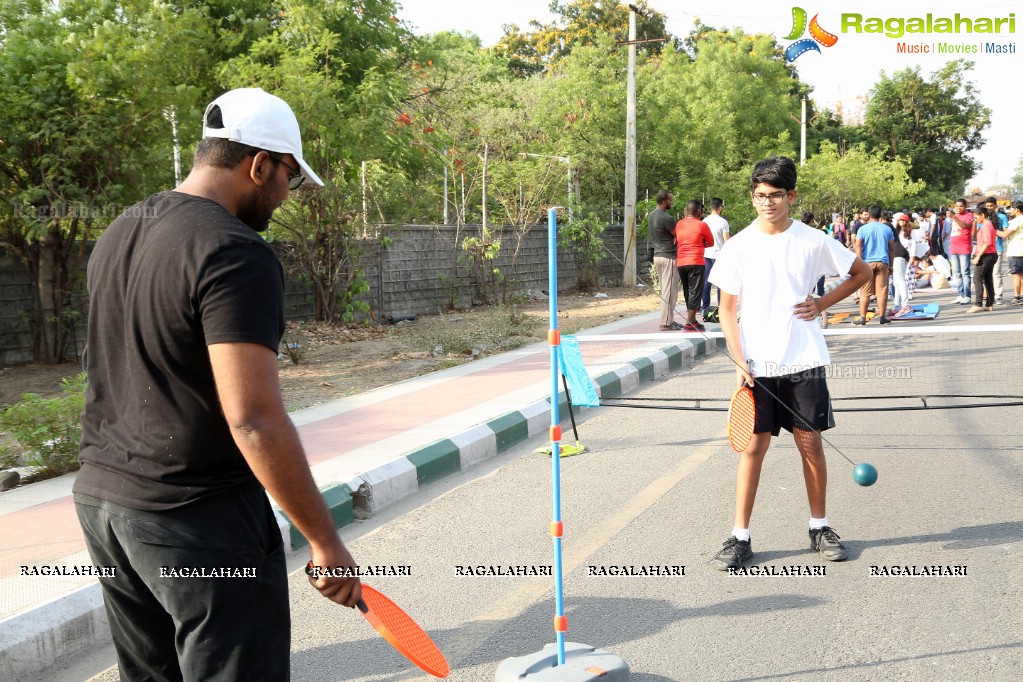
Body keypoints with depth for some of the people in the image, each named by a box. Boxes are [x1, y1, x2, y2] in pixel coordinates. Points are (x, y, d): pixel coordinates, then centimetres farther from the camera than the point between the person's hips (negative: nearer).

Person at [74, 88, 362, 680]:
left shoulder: (118, 236, 9)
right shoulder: (237, 257, -19)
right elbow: (254, 421, -24)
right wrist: (325, 541, -17)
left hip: (100, 498, 9)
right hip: (198, 520, -9)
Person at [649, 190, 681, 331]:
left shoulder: (652, 215, 11)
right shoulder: (667, 218, -19)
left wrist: (674, 238, -1)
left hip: (657, 255, 9)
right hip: (668, 257, -9)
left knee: (664, 290, 13)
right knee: (670, 291, -4)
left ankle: (669, 320, 18)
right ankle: (666, 323, -4)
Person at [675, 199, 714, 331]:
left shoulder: (679, 224, 9)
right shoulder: (701, 225, -7)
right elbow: (711, 242, 3)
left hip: (681, 263, 6)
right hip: (696, 263, -6)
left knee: (687, 292, 15)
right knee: (695, 292, -3)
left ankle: (692, 320, 21)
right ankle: (690, 324, -7)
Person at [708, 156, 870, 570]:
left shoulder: (813, 241, -1)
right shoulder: (738, 247, -1)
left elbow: (862, 272, 13)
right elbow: (727, 310, 2)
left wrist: (822, 304, 0)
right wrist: (739, 362, -8)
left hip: (804, 363, 1)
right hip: (757, 366, 0)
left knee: (810, 442, 7)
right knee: (754, 446, 1)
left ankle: (820, 527, 23)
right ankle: (740, 537, 8)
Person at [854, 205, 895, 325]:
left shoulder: (863, 229, 0)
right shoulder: (887, 229, 7)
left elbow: (858, 246, -8)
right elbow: (891, 248, 9)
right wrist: (891, 264, 16)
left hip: (867, 262, -1)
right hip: (883, 262, 1)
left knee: (865, 292, 1)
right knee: (882, 291, 5)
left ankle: (862, 318, 0)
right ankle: (882, 316, 7)